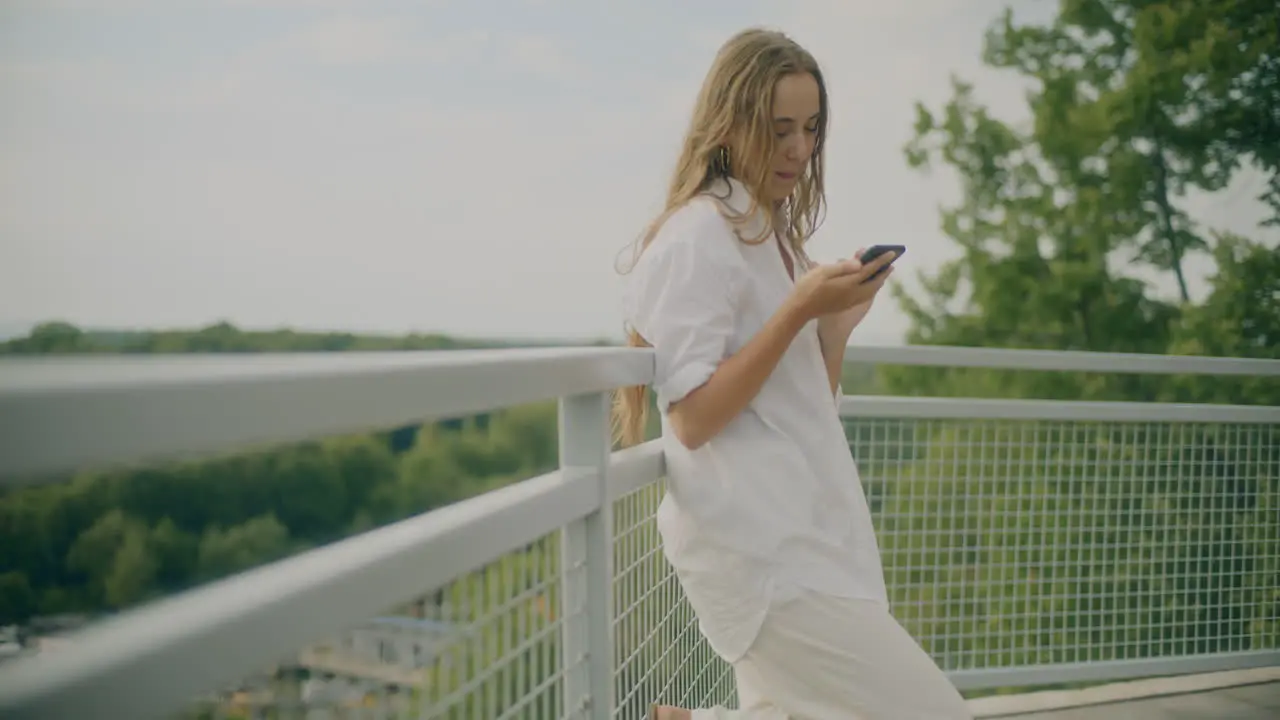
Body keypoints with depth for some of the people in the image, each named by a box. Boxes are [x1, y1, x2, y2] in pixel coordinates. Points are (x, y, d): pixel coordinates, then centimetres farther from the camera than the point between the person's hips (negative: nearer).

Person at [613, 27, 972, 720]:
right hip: (758, 549, -9)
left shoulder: (776, 236, 16)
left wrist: (839, 317, 2)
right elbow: (693, 418, -18)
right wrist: (797, 312, -21)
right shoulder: (697, 236, -12)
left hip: (803, 533, 9)